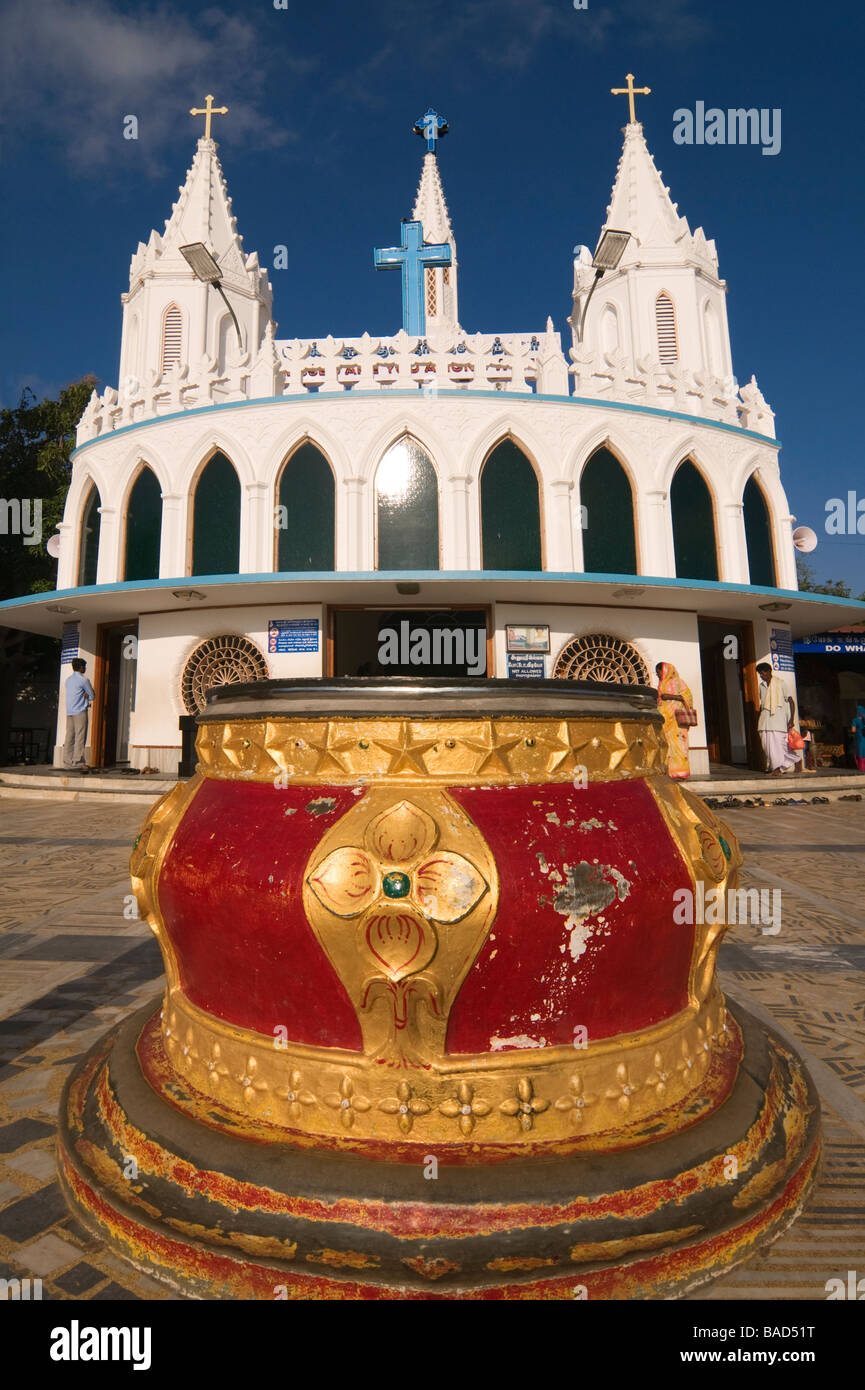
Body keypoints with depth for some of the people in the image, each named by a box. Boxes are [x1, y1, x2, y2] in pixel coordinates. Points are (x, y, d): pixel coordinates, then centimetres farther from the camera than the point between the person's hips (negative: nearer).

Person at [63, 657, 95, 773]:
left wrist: (85, 696, 5)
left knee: (69, 737, 7)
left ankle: (68, 762, 6)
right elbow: (92, 696, -3)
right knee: (80, 738, -7)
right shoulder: (83, 680, -7)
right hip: (80, 712, -8)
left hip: (69, 712, 8)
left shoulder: (68, 680, 17)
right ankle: (77, 763, -11)